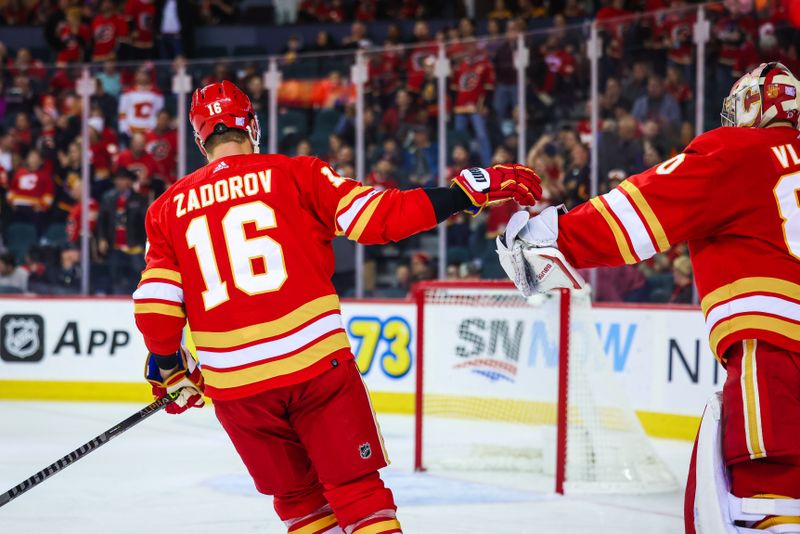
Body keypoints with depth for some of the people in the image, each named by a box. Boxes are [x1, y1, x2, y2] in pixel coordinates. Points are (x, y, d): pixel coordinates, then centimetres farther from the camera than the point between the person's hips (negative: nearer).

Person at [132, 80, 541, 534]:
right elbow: (378, 216, -5)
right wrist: (468, 191, -1)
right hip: (315, 362, -3)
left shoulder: (168, 209, 10)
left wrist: (170, 369, 21)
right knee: (358, 489, 4)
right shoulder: (294, 174, 2)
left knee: (297, 497, 18)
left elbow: (156, 303, 4)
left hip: (234, 384, 3)